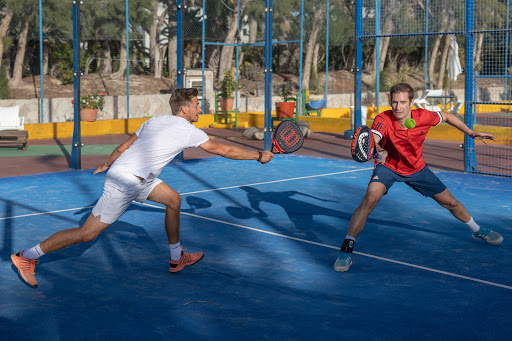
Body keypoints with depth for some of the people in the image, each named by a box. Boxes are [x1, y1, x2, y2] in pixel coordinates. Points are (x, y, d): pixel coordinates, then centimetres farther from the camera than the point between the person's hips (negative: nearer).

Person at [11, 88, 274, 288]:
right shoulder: (188, 131, -10)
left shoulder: (156, 121, 12)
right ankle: (27, 257, 3)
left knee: (173, 199, 14)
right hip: (125, 183, -10)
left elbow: (124, 146, 18)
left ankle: (176, 258, 24)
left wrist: (107, 164, 33)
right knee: (87, 233, -5)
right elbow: (224, 150, -4)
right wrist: (259, 156, 6)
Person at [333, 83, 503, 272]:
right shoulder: (383, 119, -30)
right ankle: (346, 249, -24)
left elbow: (446, 116, 1)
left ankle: (478, 230, 43)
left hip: (417, 169, 3)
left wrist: (471, 133, -2)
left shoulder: (423, 117, -22)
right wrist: (378, 151, -72)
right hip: (388, 166, -3)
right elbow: (372, 140, -49)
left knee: (450, 202, 12)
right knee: (370, 198, -30)